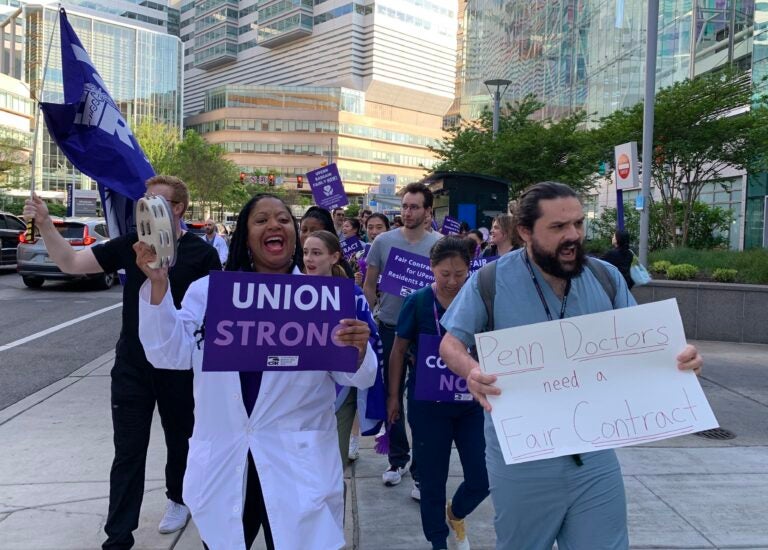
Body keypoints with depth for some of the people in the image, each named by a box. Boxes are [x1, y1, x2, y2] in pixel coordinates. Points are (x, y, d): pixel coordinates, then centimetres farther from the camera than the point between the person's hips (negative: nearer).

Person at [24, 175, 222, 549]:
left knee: (180, 439, 18)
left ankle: (178, 498, 45)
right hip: (131, 366, 2)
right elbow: (70, 263, 0)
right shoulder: (130, 244, -1)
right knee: (128, 452, 6)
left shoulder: (201, 253, -9)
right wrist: (44, 224, -13)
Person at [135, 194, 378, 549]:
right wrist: (158, 283, -14)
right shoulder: (207, 291, 5)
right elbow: (170, 354, -3)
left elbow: (353, 376, -2)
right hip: (221, 464, 2)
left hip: (299, 466, -1)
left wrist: (358, 347, -25)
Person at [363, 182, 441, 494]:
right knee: (392, 395, 12)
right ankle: (397, 459, 29)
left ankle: (421, 469, 14)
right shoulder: (384, 241, -1)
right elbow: (369, 286, 5)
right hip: (389, 328, 2)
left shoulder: (440, 245, -3)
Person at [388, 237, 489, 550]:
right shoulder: (417, 301, -9)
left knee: (483, 477, 4)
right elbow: (398, 350, -1)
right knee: (432, 478, 9)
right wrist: (393, 395, 0)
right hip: (428, 403, -1)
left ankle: (455, 514, 36)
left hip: (471, 401, 2)